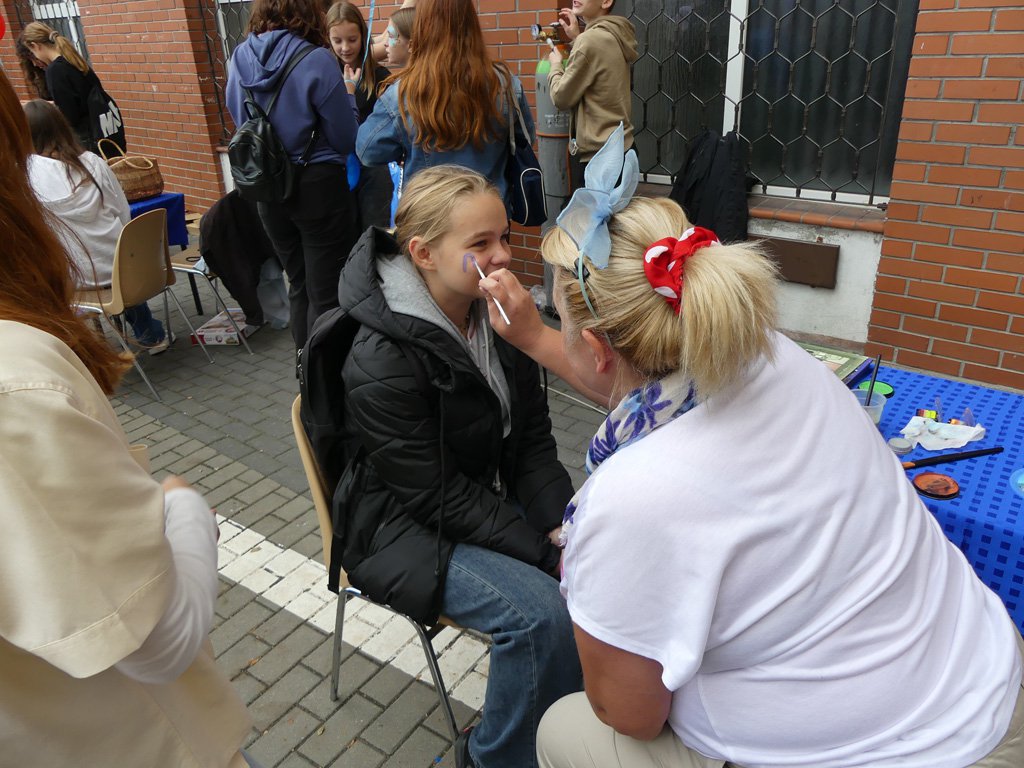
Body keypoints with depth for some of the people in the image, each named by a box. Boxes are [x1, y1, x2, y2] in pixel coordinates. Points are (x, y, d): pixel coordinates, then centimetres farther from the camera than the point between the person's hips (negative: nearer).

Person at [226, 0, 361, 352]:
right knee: (326, 293, 3)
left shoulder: (239, 60, 3)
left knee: (298, 285, 19)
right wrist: (348, 94, 5)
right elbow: (345, 139, -10)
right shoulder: (317, 61, -14)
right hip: (319, 187, -6)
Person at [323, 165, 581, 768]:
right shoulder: (382, 363, -25)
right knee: (540, 612, -25)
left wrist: (564, 526, -14)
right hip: (407, 529, -6)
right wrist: (546, 553, -22)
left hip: (490, 499, 7)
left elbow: (532, 445, 0)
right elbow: (437, 496, -22)